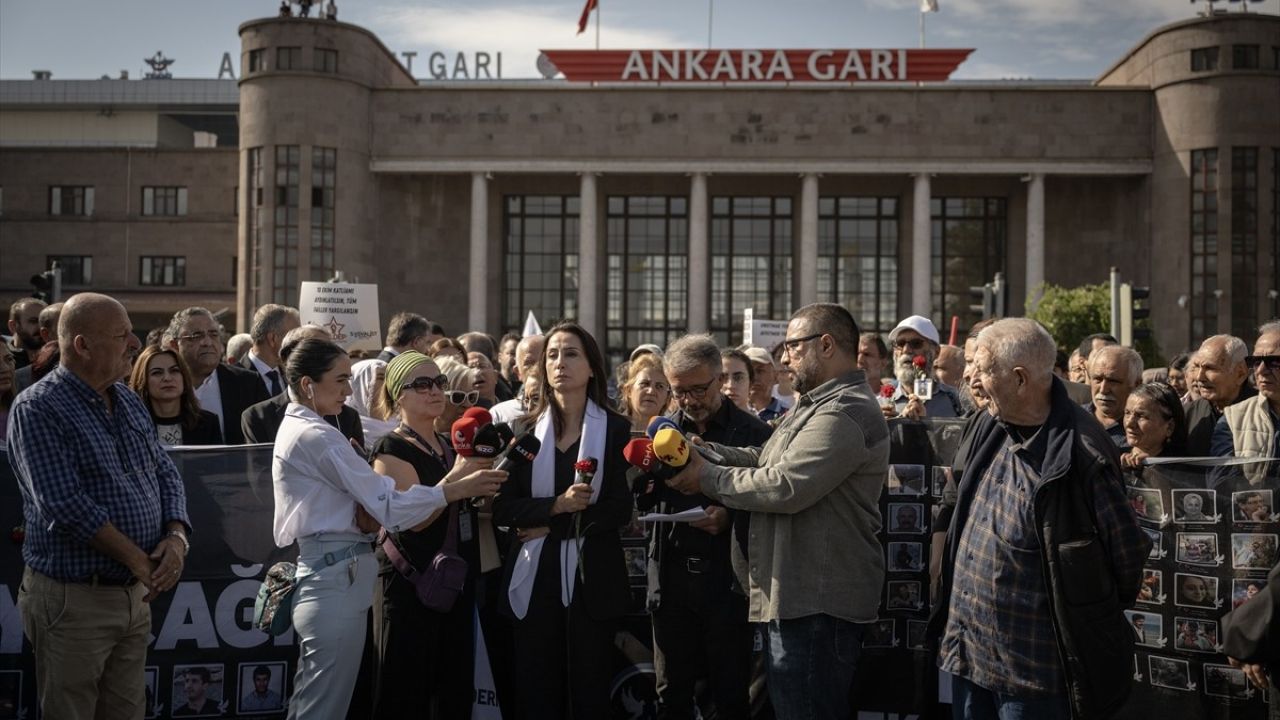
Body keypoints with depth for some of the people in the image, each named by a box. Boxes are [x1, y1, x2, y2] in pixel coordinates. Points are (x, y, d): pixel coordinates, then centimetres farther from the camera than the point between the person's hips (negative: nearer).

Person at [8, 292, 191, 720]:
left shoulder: (129, 403, 11)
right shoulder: (38, 408, -12)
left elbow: (166, 476, 11)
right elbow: (65, 504, -20)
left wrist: (177, 537, -8)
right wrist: (137, 558, -16)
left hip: (137, 595, 7)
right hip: (73, 599, -7)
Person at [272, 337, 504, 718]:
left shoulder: (296, 428, 16)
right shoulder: (317, 437, -15)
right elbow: (386, 504, -17)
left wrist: (366, 516, -1)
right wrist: (458, 488, -15)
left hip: (321, 574, 10)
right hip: (337, 578, -10)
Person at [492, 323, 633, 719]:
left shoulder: (615, 428, 1)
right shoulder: (524, 428, 5)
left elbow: (620, 508, -7)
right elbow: (503, 508, -2)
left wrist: (552, 526, -10)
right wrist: (557, 505, -16)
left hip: (592, 577, -1)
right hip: (535, 577, 2)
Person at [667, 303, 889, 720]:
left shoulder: (844, 415, -18)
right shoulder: (816, 405, 20)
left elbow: (783, 485, -25)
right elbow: (764, 460, 17)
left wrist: (707, 478, -13)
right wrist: (701, 451, 2)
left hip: (819, 603, -11)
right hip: (799, 594, 11)